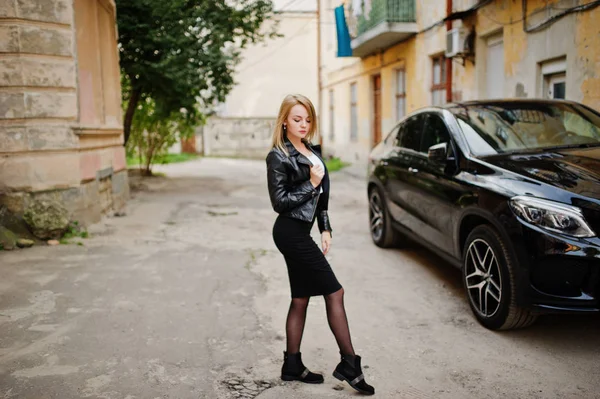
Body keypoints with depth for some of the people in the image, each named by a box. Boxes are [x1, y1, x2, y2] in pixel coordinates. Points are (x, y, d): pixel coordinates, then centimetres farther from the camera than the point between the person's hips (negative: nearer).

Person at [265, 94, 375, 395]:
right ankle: (349, 364, 4)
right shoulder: (278, 156, -10)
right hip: (290, 232, -8)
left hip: (299, 233, 8)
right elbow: (279, 202, -14)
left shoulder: (313, 151, 13)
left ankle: (292, 366, 23)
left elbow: (321, 195, 16)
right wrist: (310, 184, -15)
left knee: (301, 299, 12)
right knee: (334, 292, -5)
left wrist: (325, 228, 11)